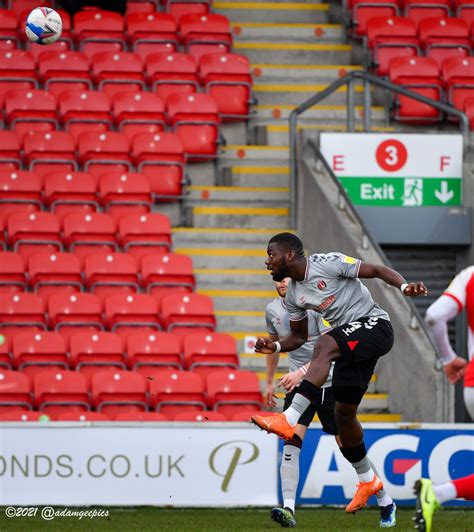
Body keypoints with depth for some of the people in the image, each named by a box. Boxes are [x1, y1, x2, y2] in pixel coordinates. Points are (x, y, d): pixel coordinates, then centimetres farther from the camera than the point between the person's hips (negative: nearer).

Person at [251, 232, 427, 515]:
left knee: (325, 346, -34)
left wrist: (404, 286, -28)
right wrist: (276, 346, 1)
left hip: (375, 325, -9)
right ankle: (368, 481, 28)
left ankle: (289, 420, -44)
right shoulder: (293, 295, 10)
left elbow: (377, 270, -11)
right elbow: (299, 336, 21)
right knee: (344, 413, 8)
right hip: (351, 343, 9)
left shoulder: (327, 263, -13)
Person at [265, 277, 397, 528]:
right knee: (291, 443, -17)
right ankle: (288, 509, -23)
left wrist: (302, 372, -32)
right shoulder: (273, 310, 4)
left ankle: (386, 504, 20)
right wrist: (269, 382, 25)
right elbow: (273, 343, 22)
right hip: (298, 386, 4)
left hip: (329, 383, -4)